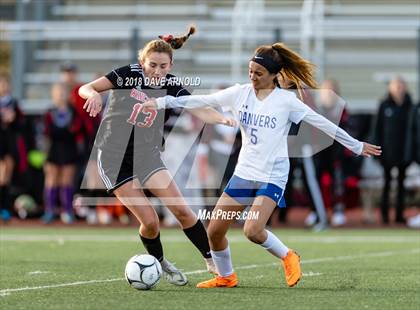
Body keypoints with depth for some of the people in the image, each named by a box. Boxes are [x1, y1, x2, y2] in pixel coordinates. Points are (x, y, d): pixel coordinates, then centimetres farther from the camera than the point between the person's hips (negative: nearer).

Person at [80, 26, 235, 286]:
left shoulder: (171, 86, -3)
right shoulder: (129, 74, -10)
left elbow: (199, 109, -17)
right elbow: (85, 89, -14)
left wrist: (221, 118, -38)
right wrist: (94, 94, -38)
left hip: (147, 155, 3)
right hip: (114, 158, -3)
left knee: (181, 209, -11)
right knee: (150, 221, -11)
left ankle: (212, 259, 4)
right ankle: (160, 263, 17)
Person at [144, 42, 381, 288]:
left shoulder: (286, 100, -7)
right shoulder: (240, 93, 2)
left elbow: (322, 123, -2)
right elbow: (201, 100, 1)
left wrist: (357, 146, 2)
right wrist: (162, 102, -5)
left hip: (273, 177, -5)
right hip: (244, 173, 5)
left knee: (253, 231, -24)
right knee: (214, 231, 2)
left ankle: (287, 257, 4)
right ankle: (226, 277, 25)